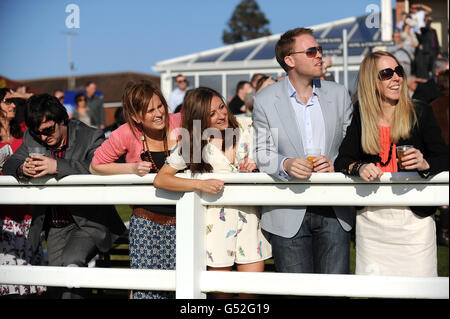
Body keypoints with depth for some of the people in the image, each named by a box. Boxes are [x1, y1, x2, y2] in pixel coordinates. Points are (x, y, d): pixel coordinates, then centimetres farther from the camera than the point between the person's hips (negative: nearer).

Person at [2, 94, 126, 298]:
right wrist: (22, 169, -22)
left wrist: (58, 166, -37)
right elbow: (9, 164, 4)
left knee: (71, 264, -26)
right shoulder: (31, 138, 4)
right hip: (56, 227, 5)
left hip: (89, 222, -5)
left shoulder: (90, 137, -11)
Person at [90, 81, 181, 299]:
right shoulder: (127, 134, -8)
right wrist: (132, 168, -10)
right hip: (147, 222, -1)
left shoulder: (178, 123, -6)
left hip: (182, 221, 1)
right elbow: (95, 166, 2)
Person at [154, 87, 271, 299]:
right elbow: (160, 180, -4)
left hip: (249, 216, 2)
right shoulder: (191, 145, 0)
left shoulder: (247, 133, 4)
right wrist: (201, 184, -17)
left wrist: (257, 163, -8)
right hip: (217, 218, -2)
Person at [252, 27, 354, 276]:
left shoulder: (339, 94, 7)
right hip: (289, 216, -2)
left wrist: (335, 162, -11)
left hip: (334, 212, 2)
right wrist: (285, 164, -20)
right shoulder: (265, 100, 0)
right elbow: (262, 153, 2)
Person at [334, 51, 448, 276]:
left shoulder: (420, 112, 1)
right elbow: (342, 160, 4)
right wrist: (359, 167, -17)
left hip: (415, 217, -1)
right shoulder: (360, 114, 5)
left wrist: (425, 164, -18)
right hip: (371, 220, 1)